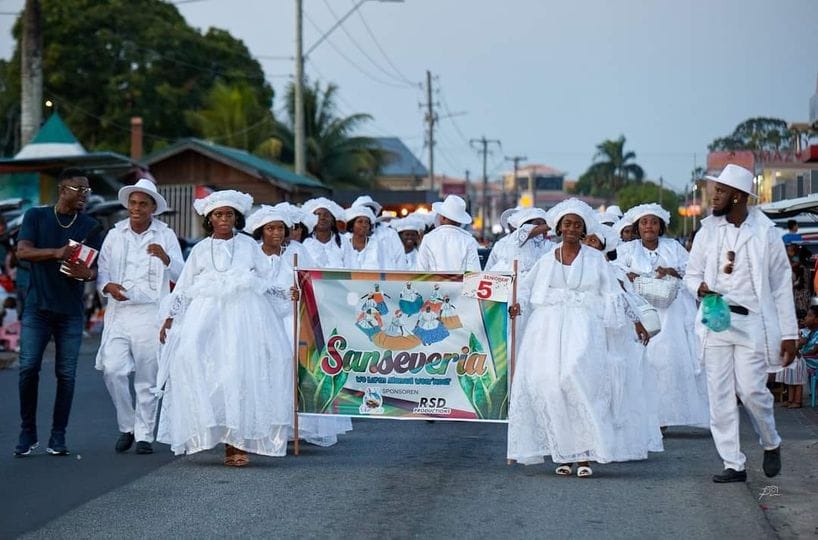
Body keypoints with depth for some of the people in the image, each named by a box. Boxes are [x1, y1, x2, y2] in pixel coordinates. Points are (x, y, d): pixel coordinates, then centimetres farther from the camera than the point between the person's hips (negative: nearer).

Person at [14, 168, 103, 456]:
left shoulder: (90, 226, 9)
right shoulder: (36, 216, 5)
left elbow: (95, 268, 6)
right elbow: (22, 251, -8)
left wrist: (86, 273, -19)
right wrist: (57, 253, -24)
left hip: (70, 310, 1)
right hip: (37, 306, -1)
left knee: (66, 374, -1)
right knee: (28, 368, -7)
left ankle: (58, 437, 6)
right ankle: (27, 433, 5)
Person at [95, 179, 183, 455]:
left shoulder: (165, 235, 5)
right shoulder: (115, 234, 13)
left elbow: (180, 275, -3)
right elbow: (101, 270, 13)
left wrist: (165, 258, -23)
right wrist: (107, 286, -9)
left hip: (150, 313, -2)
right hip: (119, 311, 2)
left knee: (147, 378, 0)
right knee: (112, 370, -10)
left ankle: (144, 435, 9)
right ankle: (127, 427, 8)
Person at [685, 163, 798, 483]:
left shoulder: (765, 234, 0)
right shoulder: (708, 231, 8)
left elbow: (781, 286, 2)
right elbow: (692, 274, 15)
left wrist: (789, 334, -1)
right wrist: (700, 287, -10)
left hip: (752, 322, -3)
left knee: (751, 389, -11)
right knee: (720, 394, 0)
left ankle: (771, 444, 17)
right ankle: (733, 465, 7)